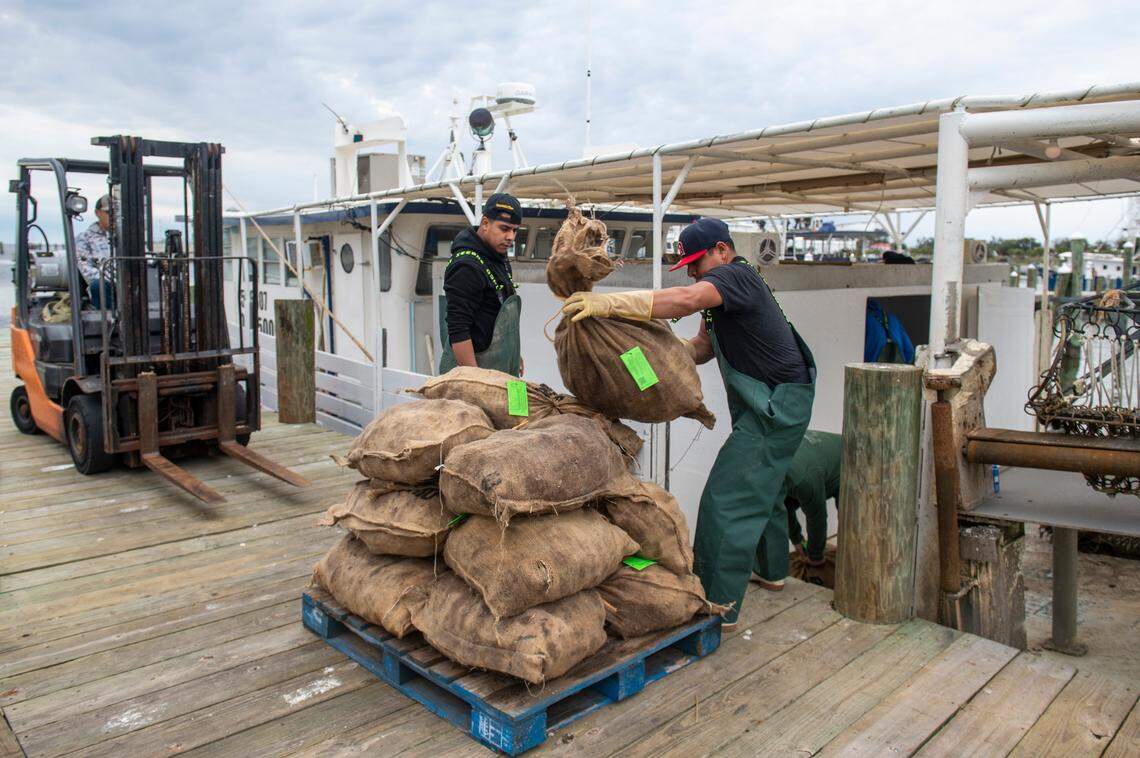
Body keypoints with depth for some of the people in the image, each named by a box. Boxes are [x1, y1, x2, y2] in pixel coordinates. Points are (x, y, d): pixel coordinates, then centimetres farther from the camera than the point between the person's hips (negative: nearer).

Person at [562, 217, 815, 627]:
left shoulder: (735, 276, -18)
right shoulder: (726, 287, 15)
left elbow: (684, 300, -39)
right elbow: (703, 347, 12)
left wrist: (609, 302, -44)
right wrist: (657, 351, -5)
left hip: (777, 405, -11)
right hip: (777, 401, 11)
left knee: (727, 501, -12)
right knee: (761, 487, 26)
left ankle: (717, 606, -6)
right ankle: (771, 571, 44)